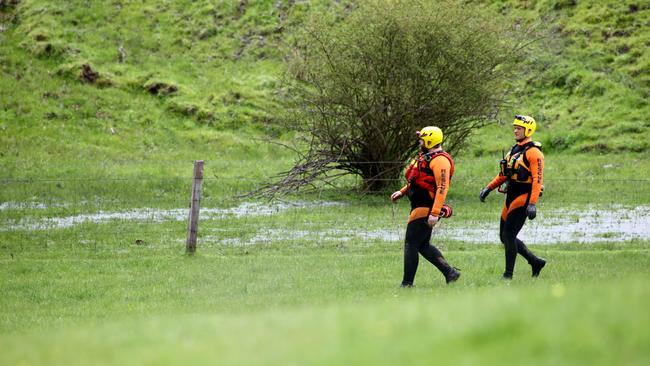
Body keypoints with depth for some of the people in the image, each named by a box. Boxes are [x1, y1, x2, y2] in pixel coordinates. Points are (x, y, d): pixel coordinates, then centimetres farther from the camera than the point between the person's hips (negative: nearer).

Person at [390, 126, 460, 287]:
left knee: (411, 244, -5)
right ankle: (450, 272, 15)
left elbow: (442, 188, -24)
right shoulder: (425, 157, 16)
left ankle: (407, 284, 0)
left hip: (426, 210, -10)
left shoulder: (439, 160, -17)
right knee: (423, 245, 14)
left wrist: (435, 213, -29)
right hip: (420, 207, 10)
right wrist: (402, 192, 20)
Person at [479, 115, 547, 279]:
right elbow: (504, 173, 24)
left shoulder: (533, 152, -13)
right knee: (505, 236, 11)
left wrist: (533, 204, -27)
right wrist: (489, 188, 15)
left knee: (509, 235, -12)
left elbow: (538, 179, -20)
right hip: (511, 198, 9)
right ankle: (536, 262, 22)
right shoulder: (515, 149, 16)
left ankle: (508, 275, -6)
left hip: (524, 198, -9)